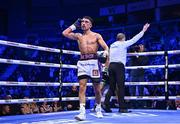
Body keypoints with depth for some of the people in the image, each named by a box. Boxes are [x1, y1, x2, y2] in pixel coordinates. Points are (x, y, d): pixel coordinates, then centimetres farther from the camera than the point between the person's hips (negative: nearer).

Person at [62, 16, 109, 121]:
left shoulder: (96, 36, 9)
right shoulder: (79, 36, 17)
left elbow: (105, 47, -1)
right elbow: (65, 33, 11)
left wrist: (106, 52, -24)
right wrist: (75, 25, 18)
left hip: (93, 61, -2)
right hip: (82, 62, 2)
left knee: (97, 89, 5)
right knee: (82, 87, -11)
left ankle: (98, 109, 26)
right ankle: (82, 113, -14)